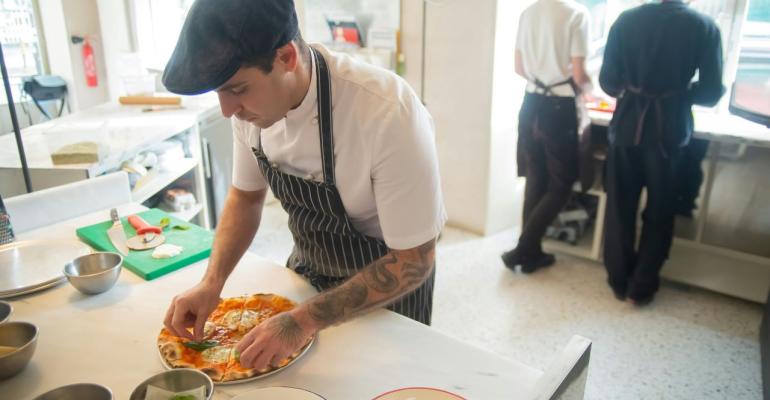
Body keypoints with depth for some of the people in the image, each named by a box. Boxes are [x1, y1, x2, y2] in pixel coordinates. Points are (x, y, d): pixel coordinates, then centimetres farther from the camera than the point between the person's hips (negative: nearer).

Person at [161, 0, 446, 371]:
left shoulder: (389, 115, -37)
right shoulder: (252, 97, -17)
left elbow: (414, 261, -28)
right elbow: (246, 196, -1)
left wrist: (305, 321, -32)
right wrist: (211, 282, -14)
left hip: (390, 281, -5)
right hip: (306, 271, 5)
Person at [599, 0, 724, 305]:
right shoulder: (705, 27, -4)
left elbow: (608, 82, -3)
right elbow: (711, 93, -4)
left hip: (628, 125, 1)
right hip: (669, 129, -1)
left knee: (620, 206, 14)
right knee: (658, 211, 14)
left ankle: (619, 280, 25)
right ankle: (641, 287, 21)